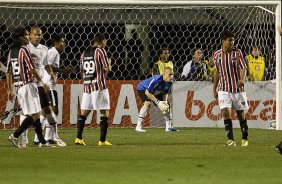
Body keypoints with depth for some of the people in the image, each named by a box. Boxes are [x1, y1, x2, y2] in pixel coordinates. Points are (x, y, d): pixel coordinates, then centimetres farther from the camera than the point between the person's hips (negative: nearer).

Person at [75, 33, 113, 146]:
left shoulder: (84, 53, 13)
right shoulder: (100, 51, -6)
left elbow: (82, 72, 16)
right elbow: (107, 69, -10)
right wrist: (109, 63, 10)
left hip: (87, 86, 6)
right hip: (99, 85, -6)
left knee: (84, 113, 10)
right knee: (104, 112, -1)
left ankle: (78, 138, 5)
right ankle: (102, 140, -5)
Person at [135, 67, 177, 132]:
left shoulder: (170, 82, -18)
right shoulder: (156, 80, -39)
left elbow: (165, 93, -1)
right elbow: (147, 92, -35)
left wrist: (165, 101, -20)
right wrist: (158, 102, -34)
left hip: (156, 92, 8)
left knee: (167, 105, 2)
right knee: (147, 103, -32)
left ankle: (168, 127, 12)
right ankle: (138, 127, -31)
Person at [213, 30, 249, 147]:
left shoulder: (237, 53, -3)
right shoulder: (217, 55, 3)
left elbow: (243, 68, -6)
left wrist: (242, 80, -26)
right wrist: (214, 89, 16)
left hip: (237, 88, -1)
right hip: (224, 89, 1)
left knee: (240, 114, 7)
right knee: (226, 112, -14)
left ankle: (245, 139, 23)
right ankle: (230, 140, -14)